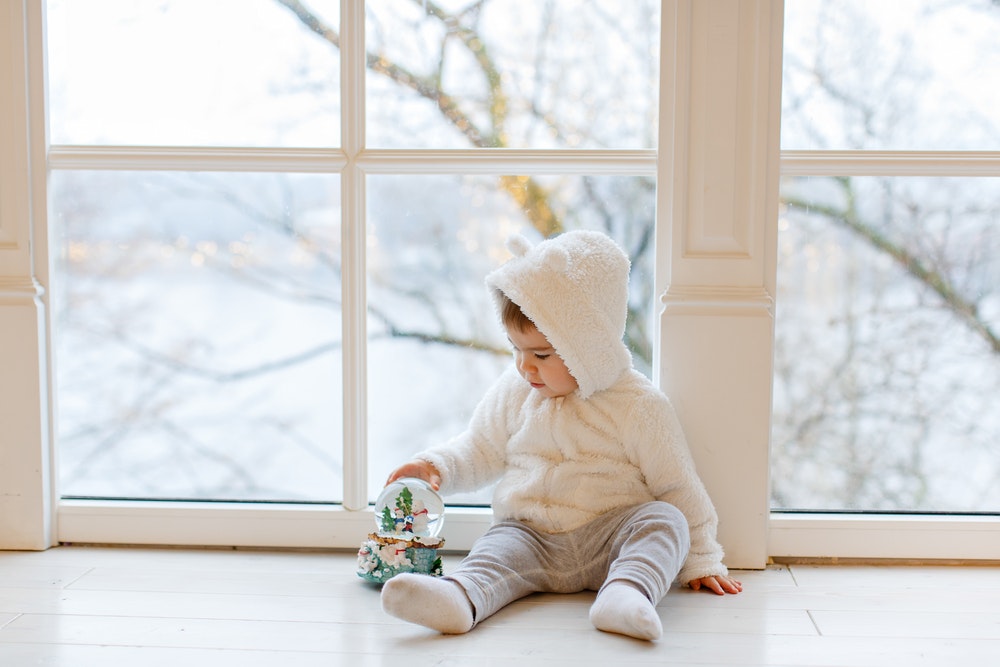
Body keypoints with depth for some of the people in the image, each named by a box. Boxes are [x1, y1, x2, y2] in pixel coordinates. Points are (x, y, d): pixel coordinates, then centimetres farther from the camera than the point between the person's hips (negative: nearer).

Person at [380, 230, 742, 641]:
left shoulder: (638, 406, -2)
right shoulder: (514, 392, 11)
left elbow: (678, 488, 4)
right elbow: (481, 450, 22)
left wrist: (701, 561, 6)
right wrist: (437, 467, 2)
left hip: (608, 538, -2)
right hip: (528, 534, 2)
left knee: (663, 520, -29)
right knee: (498, 550, -28)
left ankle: (626, 593, -55)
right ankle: (458, 597, -59)